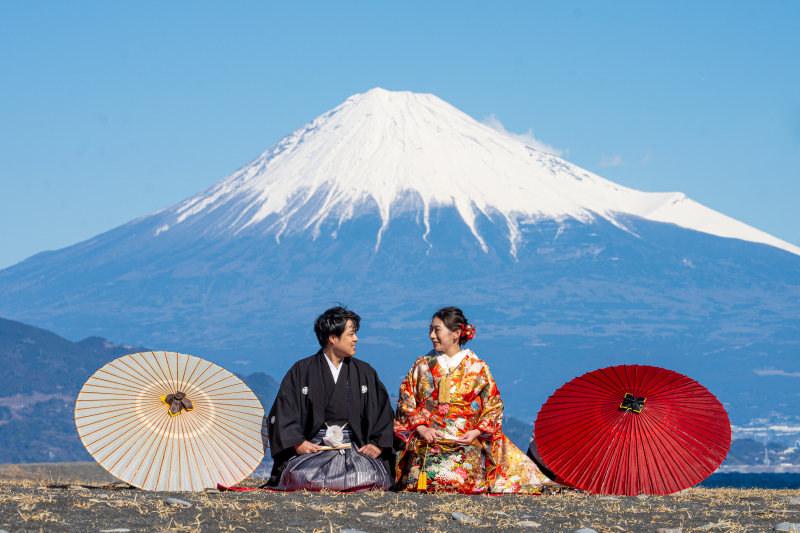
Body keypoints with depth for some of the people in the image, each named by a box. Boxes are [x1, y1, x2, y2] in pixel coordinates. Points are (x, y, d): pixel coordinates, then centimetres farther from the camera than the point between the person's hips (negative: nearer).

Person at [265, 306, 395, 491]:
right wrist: (297, 441, -12)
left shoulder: (364, 372, 14)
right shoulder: (302, 371, 8)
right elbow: (284, 410, 2)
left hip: (355, 449, 1)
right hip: (313, 448, -1)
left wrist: (377, 444, -3)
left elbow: (383, 410, 13)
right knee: (304, 476, -34)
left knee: (367, 476, -32)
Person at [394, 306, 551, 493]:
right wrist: (422, 429, -5)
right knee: (420, 480, -24)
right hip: (427, 442, 1)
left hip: (465, 443, -1)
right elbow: (406, 403, 12)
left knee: (461, 479, -26)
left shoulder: (478, 368, 8)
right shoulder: (422, 366, 13)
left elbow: (494, 407, 10)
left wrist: (475, 432, -6)